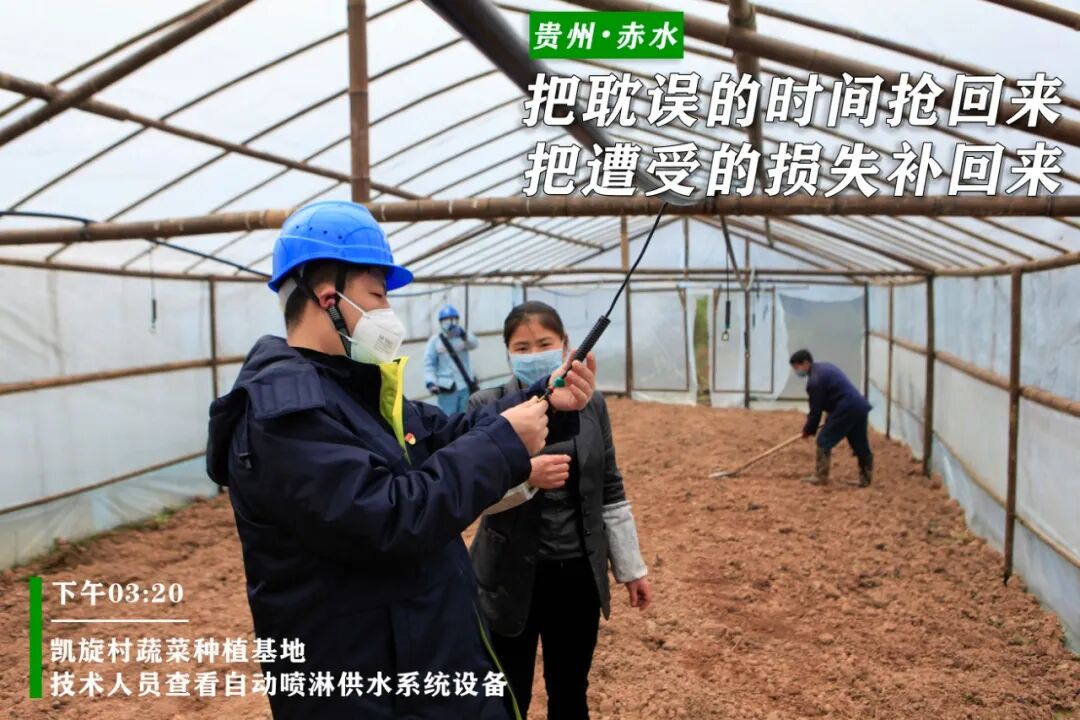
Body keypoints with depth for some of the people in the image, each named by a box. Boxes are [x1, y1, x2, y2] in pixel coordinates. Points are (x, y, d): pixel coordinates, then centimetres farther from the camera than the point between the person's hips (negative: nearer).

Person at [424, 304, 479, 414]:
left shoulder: (464, 337, 4)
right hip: (447, 388, -2)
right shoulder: (435, 340, 0)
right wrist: (431, 383, -15)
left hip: (465, 386, 3)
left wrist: (463, 334, -35)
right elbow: (429, 364, -2)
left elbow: (474, 344, -17)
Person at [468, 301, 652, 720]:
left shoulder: (591, 404, 3)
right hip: (512, 577, -3)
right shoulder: (487, 407, -7)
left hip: (578, 573, 3)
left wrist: (631, 567, 10)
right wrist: (525, 474, -30)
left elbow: (610, 493, 8)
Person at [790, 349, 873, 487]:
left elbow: (816, 409, -6)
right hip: (860, 406, 10)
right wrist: (811, 416, 24)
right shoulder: (824, 367, 19)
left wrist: (809, 429, 7)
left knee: (824, 441, 0)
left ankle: (820, 477, 4)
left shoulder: (814, 380, -11)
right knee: (861, 445, 15)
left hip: (846, 409, -10)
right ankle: (866, 478, 21)